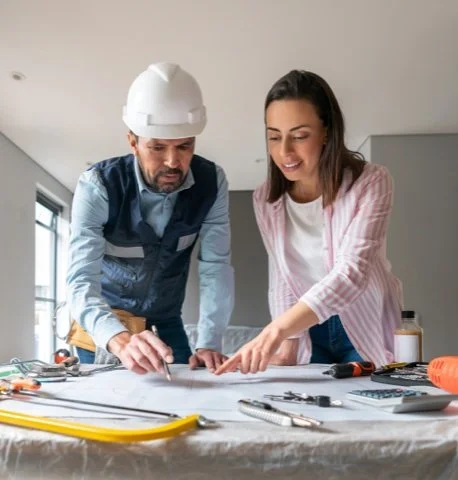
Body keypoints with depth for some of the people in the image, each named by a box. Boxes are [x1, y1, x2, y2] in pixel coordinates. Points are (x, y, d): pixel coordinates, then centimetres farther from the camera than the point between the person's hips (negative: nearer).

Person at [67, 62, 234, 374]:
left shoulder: (211, 182, -18)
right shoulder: (98, 186, -27)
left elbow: (216, 266, -18)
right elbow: (81, 281, -35)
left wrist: (209, 344, -29)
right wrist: (120, 341, -54)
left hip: (167, 322, 3)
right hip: (105, 321, -2)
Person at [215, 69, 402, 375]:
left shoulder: (370, 183, -20)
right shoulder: (266, 199, -5)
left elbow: (351, 273, -32)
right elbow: (281, 277, 2)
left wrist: (278, 329, -44)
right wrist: (285, 341, -11)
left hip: (366, 331, -3)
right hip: (308, 334, 3)